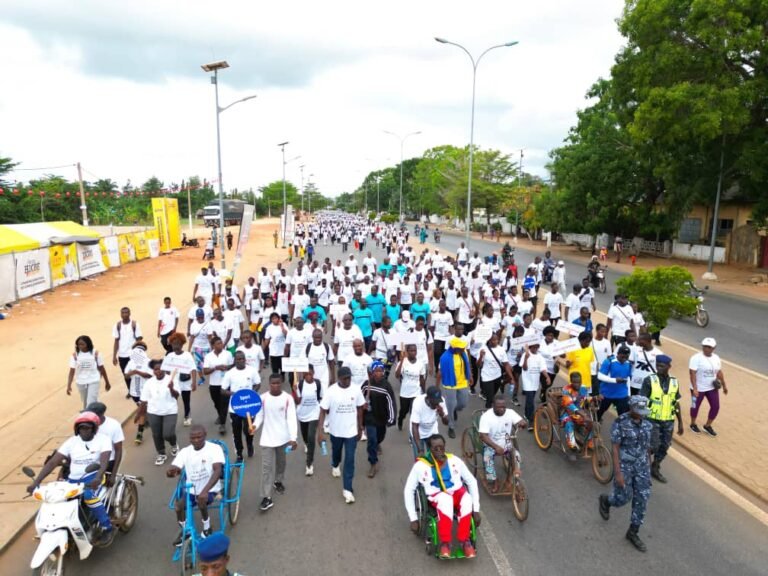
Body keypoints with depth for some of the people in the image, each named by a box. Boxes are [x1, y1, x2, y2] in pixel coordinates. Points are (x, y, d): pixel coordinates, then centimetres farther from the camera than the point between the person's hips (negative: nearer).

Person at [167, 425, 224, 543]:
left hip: (210, 489, -3)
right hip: (191, 489, 3)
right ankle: (184, 531, 8)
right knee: (178, 505, -23)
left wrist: (205, 490, -40)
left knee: (201, 501, -32)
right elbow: (173, 470, -12)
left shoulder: (214, 448, -14)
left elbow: (218, 470, -26)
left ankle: (207, 528, 0)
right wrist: (171, 471, -39)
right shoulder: (185, 451, -2)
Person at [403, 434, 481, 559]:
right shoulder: (421, 465, -5)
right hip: (436, 497, -2)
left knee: (467, 498, -34)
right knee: (445, 499, -38)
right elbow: (408, 490, 0)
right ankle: (445, 543, -28)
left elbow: (472, 481, 7)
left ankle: (465, 541, -22)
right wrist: (413, 518, -4)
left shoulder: (454, 460, 1)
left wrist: (476, 509, 2)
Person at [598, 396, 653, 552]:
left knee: (642, 499, 4)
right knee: (623, 497, 2)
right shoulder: (620, 423, -18)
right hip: (624, 465, -5)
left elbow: (647, 447, 9)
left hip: (641, 466, 5)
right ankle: (606, 500, 37)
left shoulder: (647, 424, 0)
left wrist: (648, 469, 13)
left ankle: (633, 532, 20)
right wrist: (618, 473, -19)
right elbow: (615, 449, -17)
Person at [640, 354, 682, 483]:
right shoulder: (649, 380, -10)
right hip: (652, 420, -4)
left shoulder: (674, 382, 2)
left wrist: (680, 422, 12)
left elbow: (676, 403, 11)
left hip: (668, 421, 4)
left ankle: (655, 469, 29)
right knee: (654, 446, -10)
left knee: (664, 446, 9)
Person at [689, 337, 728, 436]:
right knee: (695, 406, 10)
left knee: (715, 407, 6)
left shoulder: (716, 358, 2)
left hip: (712, 388, 6)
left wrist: (724, 385, 16)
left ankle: (707, 426, 25)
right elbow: (692, 373, -22)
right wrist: (694, 388, -27)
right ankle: (693, 424, 32)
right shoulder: (696, 358, -18)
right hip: (699, 388, -5)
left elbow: (719, 372, 13)